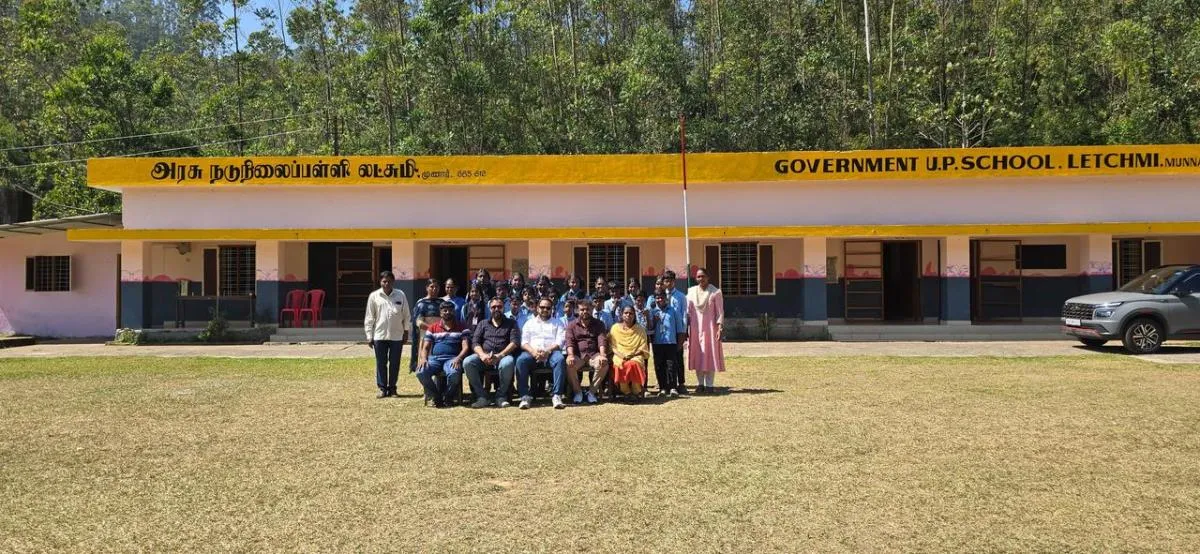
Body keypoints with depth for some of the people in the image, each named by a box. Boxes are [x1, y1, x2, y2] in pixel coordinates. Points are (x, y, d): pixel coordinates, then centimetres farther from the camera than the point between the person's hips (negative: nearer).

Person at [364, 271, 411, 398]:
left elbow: (406, 315, 7)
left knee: (395, 363, 7)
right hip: (379, 335, 0)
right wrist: (369, 336, 1)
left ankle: (392, 388, 17)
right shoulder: (374, 296, 0)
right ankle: (382, 388, 13)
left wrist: (406, 331, 7)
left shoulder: (400, 295, 1)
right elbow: (369, 317, 3)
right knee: (381, 363, 4)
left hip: (397, 335, 1)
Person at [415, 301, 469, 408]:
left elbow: (466, 347, 3)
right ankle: (436, 397, -7)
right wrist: (423, 358, -9)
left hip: (452, 359, -2)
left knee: (454, 373, -38)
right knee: (420, 372, -30)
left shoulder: (461, 328, 13)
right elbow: (425, 347, 13)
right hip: (434, 358, 2)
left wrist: (458, 358, -18)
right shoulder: (433, 328, 19)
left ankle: (447, 398, -8)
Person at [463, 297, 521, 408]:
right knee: (467, 362, -29)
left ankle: (501, 396, -19)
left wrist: (499, 355, -15)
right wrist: (482, 355, -13)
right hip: (484, 356, 3)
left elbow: (515, 342, 1)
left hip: (504, 355, -2)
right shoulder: (483, 324, 23)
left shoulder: (511, 323, 16)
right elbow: (475, 342, 10)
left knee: (507, 363, -39)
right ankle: (481, 396, -22)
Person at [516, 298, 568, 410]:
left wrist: (547, 351, -14)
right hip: (532, 353, 1)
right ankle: (525, 396, -31)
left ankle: (557, 395, -36)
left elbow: (559, 342, 6)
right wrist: (533, 351, -12)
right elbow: (524, 342, 11)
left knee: (560, 359, -35)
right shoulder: (529, 323, 24)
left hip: (551, 352, -1)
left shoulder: (557, 324, 21)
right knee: (521, 360, -33)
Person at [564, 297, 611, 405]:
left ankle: (592, 391, -12)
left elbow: (602, 341, -2)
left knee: (604, 364, -31)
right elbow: (569, 342, 0)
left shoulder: (598, 324, 13)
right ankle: (577, 392, -10)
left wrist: (602, 355, -22)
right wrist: (570, 355, -22)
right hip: (578, 355, 0)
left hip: (594, 354, 0)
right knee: (569, 365, -32)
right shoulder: (572, 325, 13)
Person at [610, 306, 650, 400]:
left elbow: (643, 348, 6)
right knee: (619, 365, -35)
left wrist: (632, 355, -12)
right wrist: (621, 355, -11)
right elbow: (613, 346, 8)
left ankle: (636, 392, -17)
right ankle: (626, 392, -17)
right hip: (619, 357, 1)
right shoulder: (615, 328, 13)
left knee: (633, 364, -37)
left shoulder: (640, 329, 11)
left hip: (635, 356, -1)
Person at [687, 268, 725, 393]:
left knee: (710, 355, 0)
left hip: (710, 328, -3)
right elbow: (688, 312, 8)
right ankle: (700, 383, 14)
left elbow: (720, 312, -4)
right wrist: (686, 329, 4)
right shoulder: (691, 291, 6)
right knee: (697, 356, 5)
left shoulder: (715, 292, -3)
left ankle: (709, 384, 5)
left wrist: (719, 328, -11)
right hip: (695, 328, 3)